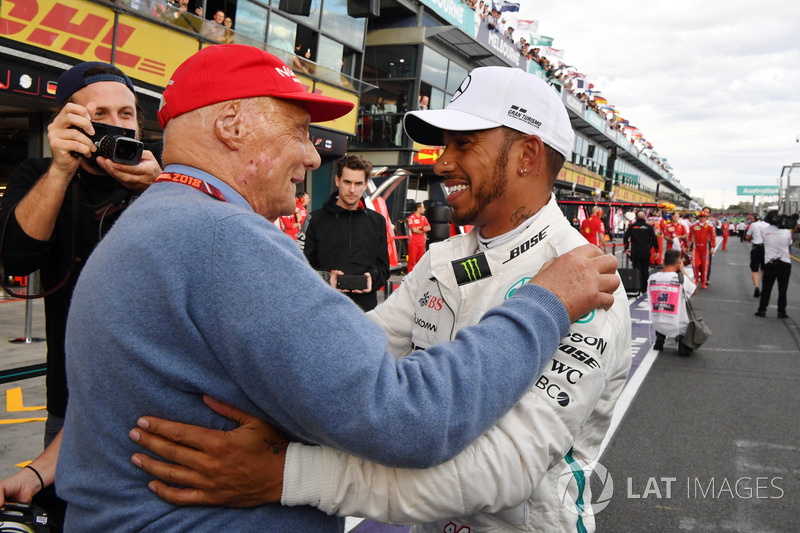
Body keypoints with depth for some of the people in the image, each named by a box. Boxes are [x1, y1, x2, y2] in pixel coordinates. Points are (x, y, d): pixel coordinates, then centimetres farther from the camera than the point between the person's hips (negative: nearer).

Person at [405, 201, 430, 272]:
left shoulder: (423, 218, 15)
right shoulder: (411, 218, -7)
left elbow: (428, 228, 5)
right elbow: (414, 230, -16)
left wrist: (420, 228, -12)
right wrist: (422, 231, 1)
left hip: (421, 242, 6)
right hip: (413, 242, -6)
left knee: (420, 261, 9)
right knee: (412, 260, -6)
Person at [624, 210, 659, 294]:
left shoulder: (632, 226, -1)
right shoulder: (648, 227, -2)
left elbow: (625, 237, -3)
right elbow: (654, 239, -2)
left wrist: (626, 248, 6)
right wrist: (657, 251, 5)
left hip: (635, 252, -1)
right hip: (646, 252, 1)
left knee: (637, 270, 2)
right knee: (645, 270, 12)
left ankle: (637, 287, -10)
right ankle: (644, 288, 20)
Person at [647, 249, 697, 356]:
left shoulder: (651, 278, -6)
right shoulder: (681, 278, -18)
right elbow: (695, 290, 3)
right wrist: (683, 271, 5)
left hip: (657, 325, 4)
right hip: (676, 327, -4)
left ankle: (659, 337, 13)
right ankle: (682, 339, -2)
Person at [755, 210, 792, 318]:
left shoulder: (764, 230, -6)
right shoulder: (786, 232, -6)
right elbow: (789, 244, 11)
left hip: (770, 264, 1)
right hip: (785, 264, 0)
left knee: (766, 289, 10)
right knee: (782, 289, 8)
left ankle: (762, 310, 12)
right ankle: (781, 312, 12)